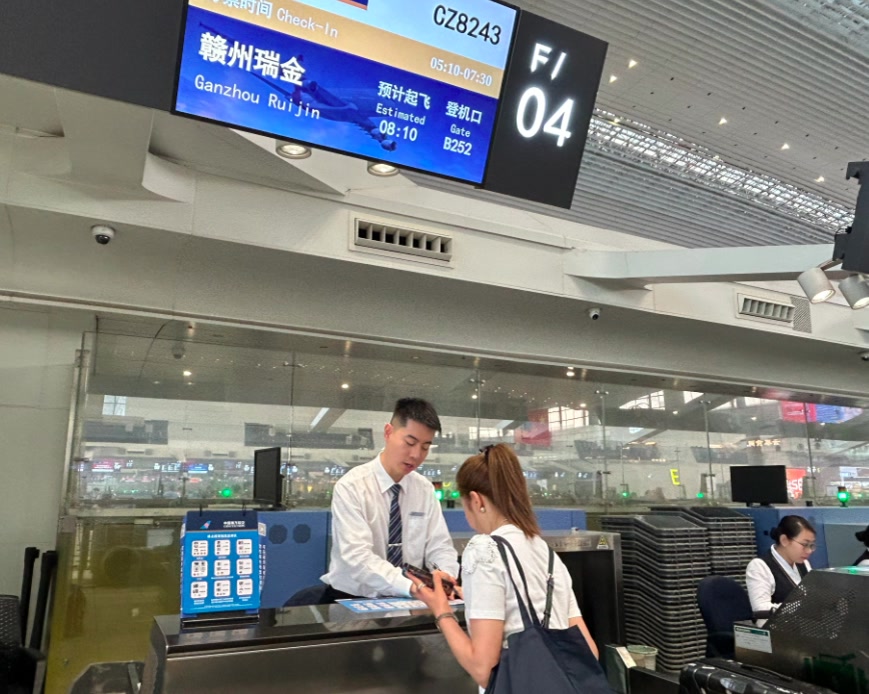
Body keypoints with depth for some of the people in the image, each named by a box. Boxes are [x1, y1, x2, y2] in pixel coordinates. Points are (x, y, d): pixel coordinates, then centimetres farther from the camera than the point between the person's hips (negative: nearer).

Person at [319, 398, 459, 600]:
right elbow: (358, 557, -23)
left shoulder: (425, 489, 5)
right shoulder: (351, 487, -12)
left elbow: (440, 547, 3)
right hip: (350, 601, -4)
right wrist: (412, 585, -36)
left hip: (407, 602, 4)